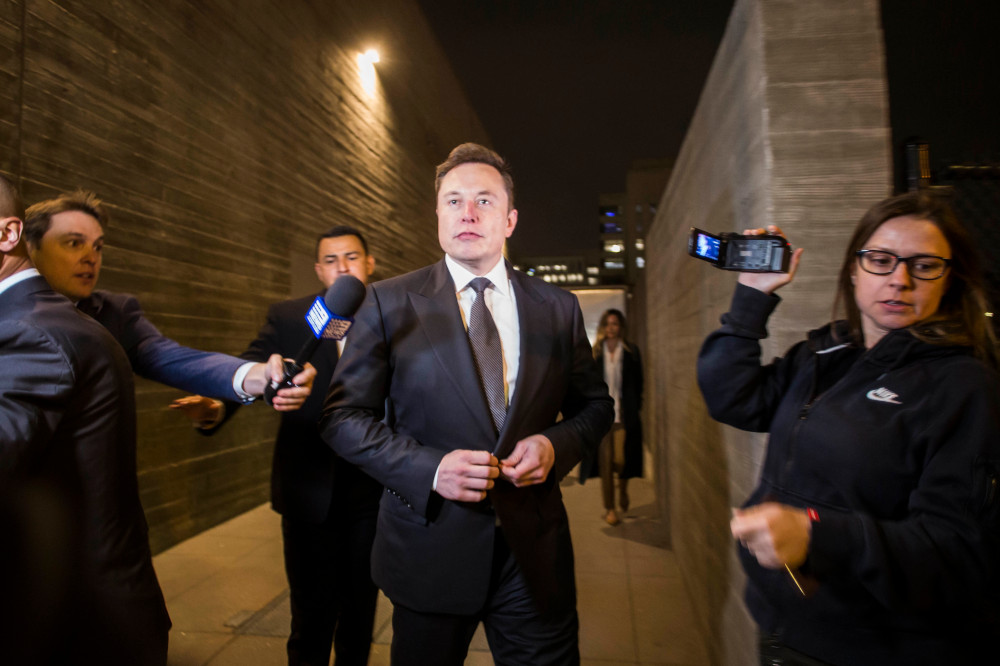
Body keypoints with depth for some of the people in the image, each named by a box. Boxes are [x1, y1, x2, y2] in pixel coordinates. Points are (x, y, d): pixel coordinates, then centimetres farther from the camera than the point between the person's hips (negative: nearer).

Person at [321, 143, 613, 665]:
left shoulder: (558, 309, 2)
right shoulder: (388, 303, -5)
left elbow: (594, 404, 10)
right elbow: (344, 415, -5)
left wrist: (557, 445, -11)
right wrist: (429, 469, -19)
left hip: (534, 550, 2)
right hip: (431, 549, -1)